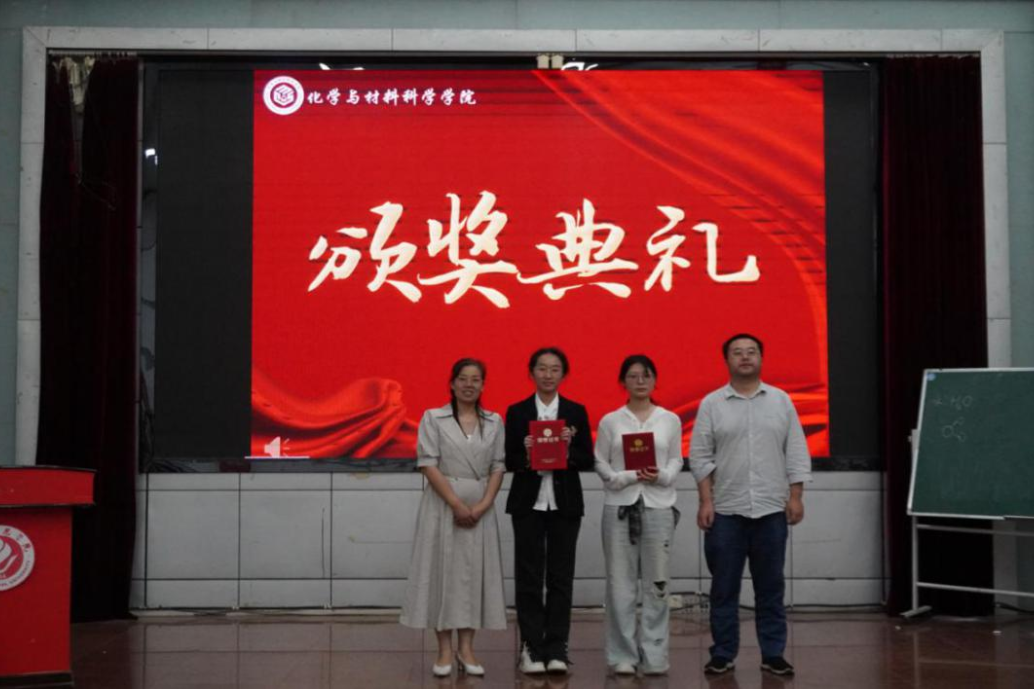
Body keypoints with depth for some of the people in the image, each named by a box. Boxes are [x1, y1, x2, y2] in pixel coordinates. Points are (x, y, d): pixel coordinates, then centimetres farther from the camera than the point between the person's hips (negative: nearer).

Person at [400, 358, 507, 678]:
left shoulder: (494, 422, 8)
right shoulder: (433, 418, -1)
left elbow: (498, 467, 4)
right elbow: (428, 464, -8)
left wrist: (482, 506, -10)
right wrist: (457, 505, -15)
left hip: (480, 509, 3)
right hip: (443, 505, -3)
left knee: (475, 573, 3)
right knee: (443, 572, -1)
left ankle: (466, 649, 10)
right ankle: (445, 651, 5)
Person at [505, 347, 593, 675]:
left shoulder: (576, 412, 5)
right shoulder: (516, 412, 4)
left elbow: (587, 460, 2)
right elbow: (508, 461, 2)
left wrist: (569, 450, -17)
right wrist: (526, 457, -18)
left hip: (565, 503, 1)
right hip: (528, 502, -1)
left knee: (561, 576, 2)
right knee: (529, 576, 1)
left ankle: (556, 648, 7)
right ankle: (532, 648, 6)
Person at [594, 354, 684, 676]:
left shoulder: (670, 420, 8)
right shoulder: (610, 421, 5)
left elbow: (676, 460, 7)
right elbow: (600, 462, 3)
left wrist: (661, 476, -13)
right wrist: (625, 478, -14)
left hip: (658, 505, 1)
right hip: (619, 505, -1)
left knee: (657, 582, 1)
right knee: (620, 583, -1)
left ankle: (654, 655, 8)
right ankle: (623, 655, 7)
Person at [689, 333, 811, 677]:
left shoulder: (781, 400, 6)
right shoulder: (712, 404, 2)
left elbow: (796, 454, 5)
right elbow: (700, 456, 0)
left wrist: (796, 497, -2)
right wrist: (706, 501, -6)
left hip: (772, 509, 1)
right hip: (726, 511, -1)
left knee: (770, 587, 6)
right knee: (724, 587, 4)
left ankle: (773, 654, 12)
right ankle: (723, 654, 11)